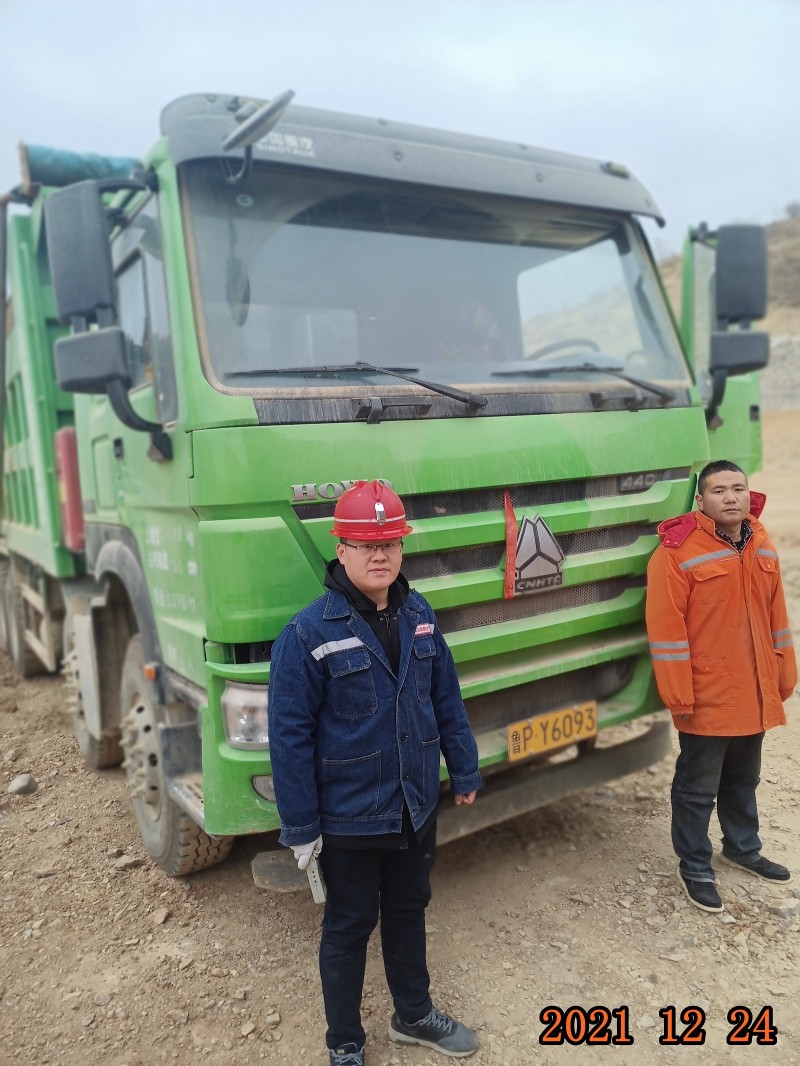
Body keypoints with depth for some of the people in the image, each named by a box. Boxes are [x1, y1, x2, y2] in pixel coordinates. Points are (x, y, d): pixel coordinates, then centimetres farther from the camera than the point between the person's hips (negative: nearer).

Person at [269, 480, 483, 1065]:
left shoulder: (419, 615, -4)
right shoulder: (309, 633, -20)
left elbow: (447, 699, 5)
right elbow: (290, 735, -16)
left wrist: (465, 771, 9)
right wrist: (300, 827, -13)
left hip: (417, 809, 5)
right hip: (349, 819, -5)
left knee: (409, 913, 24)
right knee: (349, 928, 16)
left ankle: (415, 1015, 49)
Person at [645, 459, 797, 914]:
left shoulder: (762, 546, 5)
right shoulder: (678, 552, -17)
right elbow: (666, 628, -18)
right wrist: (678, 695, -19)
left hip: (755, 694, 7)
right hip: (707, 698, -7)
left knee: (743, 780, 24)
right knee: (698, 788, 8)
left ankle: (743, 848, 44)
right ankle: (695, 867, 26)